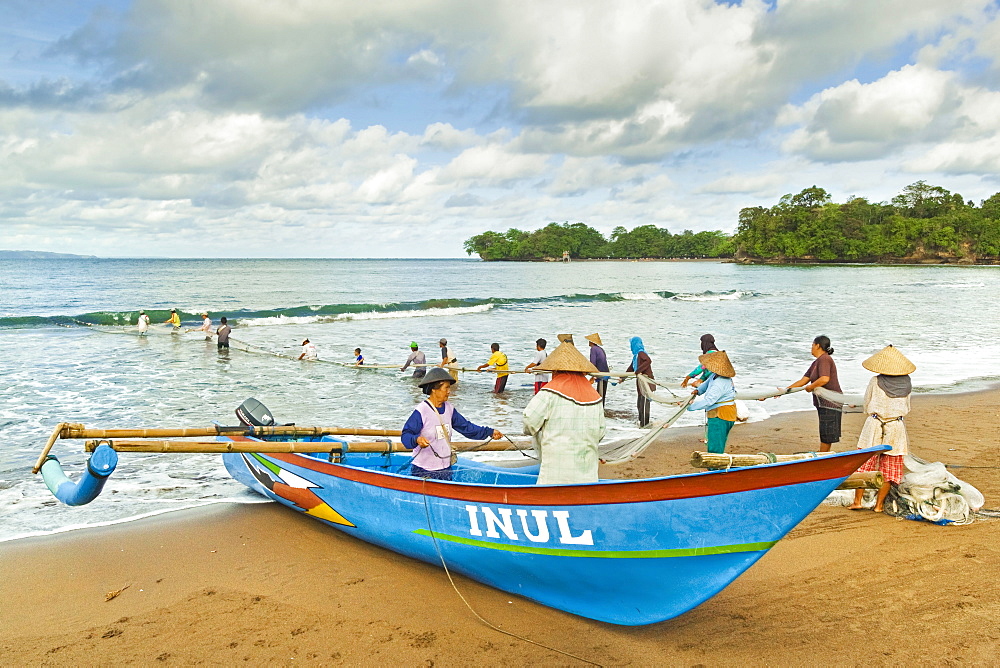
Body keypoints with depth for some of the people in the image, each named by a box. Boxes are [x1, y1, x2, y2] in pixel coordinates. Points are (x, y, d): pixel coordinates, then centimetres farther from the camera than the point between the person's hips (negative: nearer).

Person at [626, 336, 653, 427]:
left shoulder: (641, 353, -13)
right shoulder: (636, 354, 16)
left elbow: (648, 361, -34)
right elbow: (631, 368, 26)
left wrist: (638, 370, -35)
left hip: (646, 382, -10)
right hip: (641, 382, 10)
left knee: (644, 403, -4)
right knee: (640, 404, 17)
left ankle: (644, 424, 1)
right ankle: (641, 422, 27)